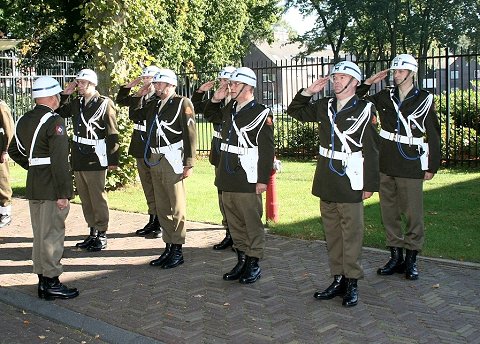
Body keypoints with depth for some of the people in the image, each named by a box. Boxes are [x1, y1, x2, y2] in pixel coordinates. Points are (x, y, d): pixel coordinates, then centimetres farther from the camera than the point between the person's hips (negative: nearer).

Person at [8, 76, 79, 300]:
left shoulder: (24, 121, 11)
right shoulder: (54, 122, -16)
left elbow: (14, 151, 20)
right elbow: (59, 161, -21)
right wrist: (63, 193, -20)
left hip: (33, 186, 8)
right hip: (51, 188, -8)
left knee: (39, 233, 14)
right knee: (52, 233, -1)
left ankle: (43, 281, 24)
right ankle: (51, 283, 6)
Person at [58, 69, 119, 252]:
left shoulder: (105, 103, -8)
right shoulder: (76, 103, 11)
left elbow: (112, 134, -9)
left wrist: (113, 159, -11)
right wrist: (65, 94, 9)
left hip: (95, 159, -7)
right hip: (78, 159, 7)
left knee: (98, 198, -1)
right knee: (85, 198, 13)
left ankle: (102, 234, 9)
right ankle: (92, 232, 23)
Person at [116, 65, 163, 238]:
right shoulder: (139, 97, 11)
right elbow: (120, 100, 23)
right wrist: (129, 85, 11)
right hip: (140, 148, 8)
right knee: (148, 187, 14)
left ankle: (160, 225, 8)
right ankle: (153, 221, 24)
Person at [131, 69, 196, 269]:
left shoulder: (183, 103, -6)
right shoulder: (153, 105, 15)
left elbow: (190, 135, -11)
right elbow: (135, 116, 31)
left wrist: (189, 164, -15)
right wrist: (139, 96, 18)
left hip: (172, 160, -7)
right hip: (155, 160, 8)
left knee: (177, 207, -2)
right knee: (162, 207, 12)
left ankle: (177, 250, 7)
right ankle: (168, 248, 22)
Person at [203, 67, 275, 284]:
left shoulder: (261, 113, -11)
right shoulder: (229, 109, 10)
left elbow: (267, 150, -13)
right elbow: (210, 116, 32)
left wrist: (263, 179, -16)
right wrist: (215, 99, 12)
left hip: (247, 180, -7)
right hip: (228, 178, 8)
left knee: (252, 222, 4)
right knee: (234, 222, 15)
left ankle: (254, 264, 15)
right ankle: (241, 260, 28)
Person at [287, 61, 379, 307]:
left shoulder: (364, 109, -7)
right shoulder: (324, 106, 8)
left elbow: (371, 150, -7)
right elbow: (295, 111, 23)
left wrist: (370, 185, -8)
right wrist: (308, 92, 6)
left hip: (350, 183, -6)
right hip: (326, 182, 6)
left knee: (351, 233, 3)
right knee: (332, 233, 13)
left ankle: (352, 283, 14)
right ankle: (338, 279, 24)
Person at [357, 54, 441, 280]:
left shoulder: (424, 100, -2)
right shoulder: (385, 98, 7)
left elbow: (433, 135, 1)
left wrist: (432, 167, 0)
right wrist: (367, 83, 2)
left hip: (411, 168, -4)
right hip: (386, 167, 4)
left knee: (413, 215, 1)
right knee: (389, 213, 10)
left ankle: (411, 259, 13)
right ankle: (395, 257, 21)